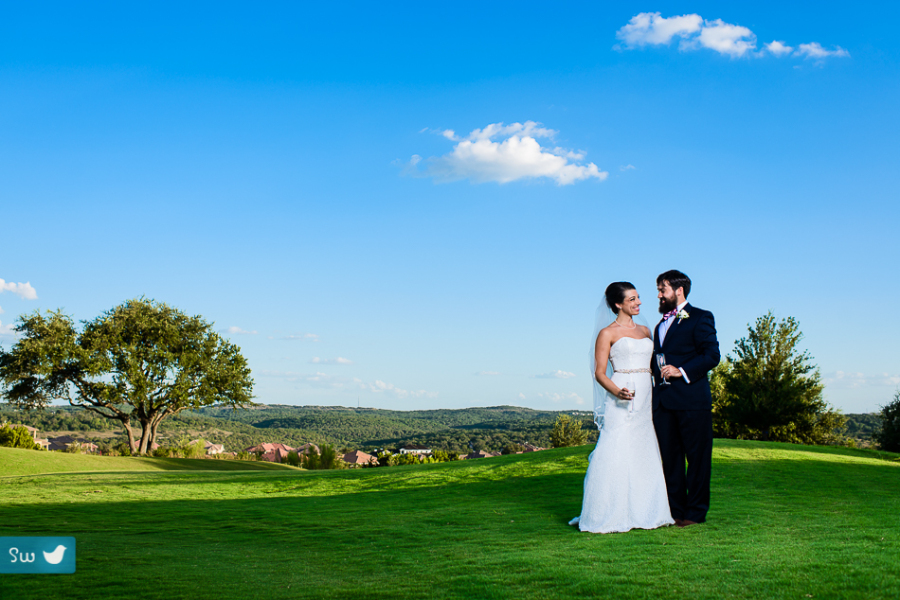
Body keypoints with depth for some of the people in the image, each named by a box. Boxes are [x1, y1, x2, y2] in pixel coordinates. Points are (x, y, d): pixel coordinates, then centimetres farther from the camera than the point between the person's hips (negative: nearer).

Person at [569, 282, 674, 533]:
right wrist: (618, 392, -22)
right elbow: (599, 373, -5)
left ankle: (642, 512, 14)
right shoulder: (607, 333, -1)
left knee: (646, 455, 6)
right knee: (617, 454, -9)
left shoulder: (645, 330, 17)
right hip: (622, 402, -6)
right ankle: (611, 516, -4)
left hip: (646, 399, 6)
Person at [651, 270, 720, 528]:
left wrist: (682, 371, -18)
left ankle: (696, 511, 8)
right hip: (663, 400, 7)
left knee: (697, 457, 1)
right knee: (670, 458, 8)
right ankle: (675, 509, 16)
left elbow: (712, 354, -12)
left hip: (692, 400, -7)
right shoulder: (661, 325, 22)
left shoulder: (700, 318, -1)